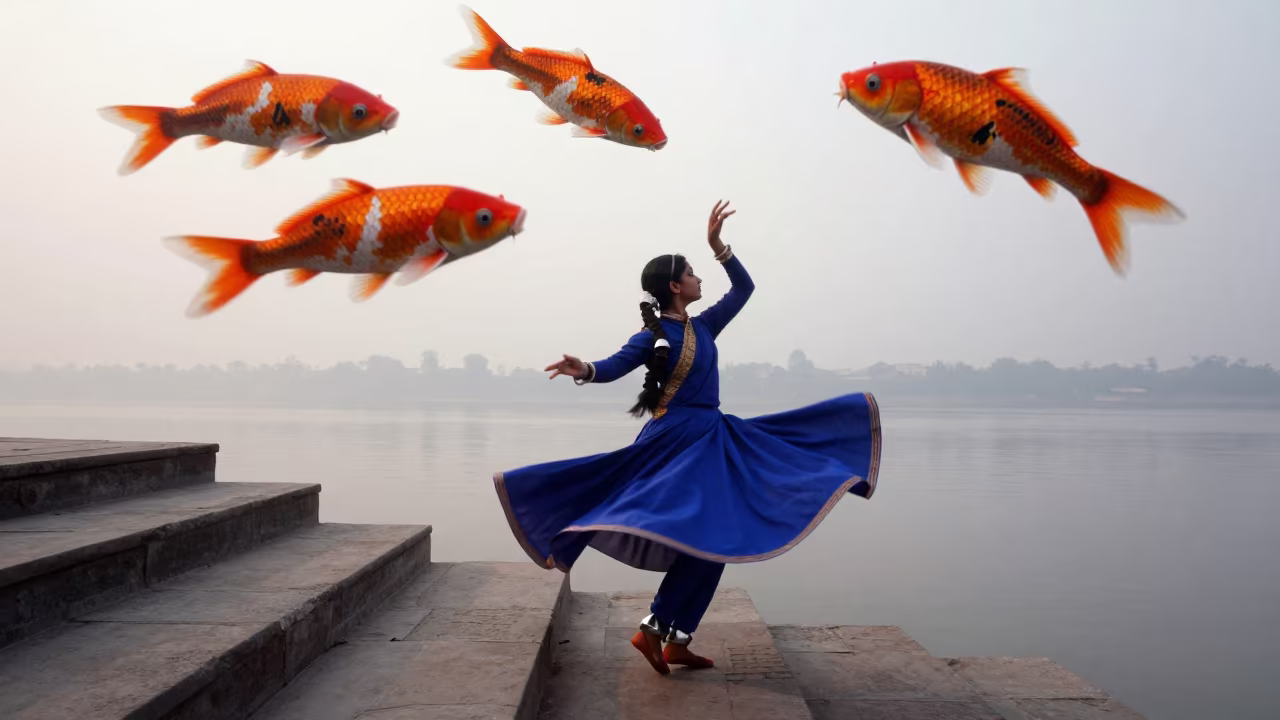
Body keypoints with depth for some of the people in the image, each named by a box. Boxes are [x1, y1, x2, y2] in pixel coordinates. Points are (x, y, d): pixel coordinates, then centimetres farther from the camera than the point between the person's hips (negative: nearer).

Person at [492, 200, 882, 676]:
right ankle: (653, 630, -6)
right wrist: (585, 371, -42)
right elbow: (615, 366, -20)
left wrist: (717, 244, 10)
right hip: (677, 440, -9)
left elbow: (744, 287, 19)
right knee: (697, 536, -15)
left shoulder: (703, 326, 13)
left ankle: (679, 640, 12)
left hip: (711, 439, 9)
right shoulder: (653, 336, -8)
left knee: (713, 541, 7)